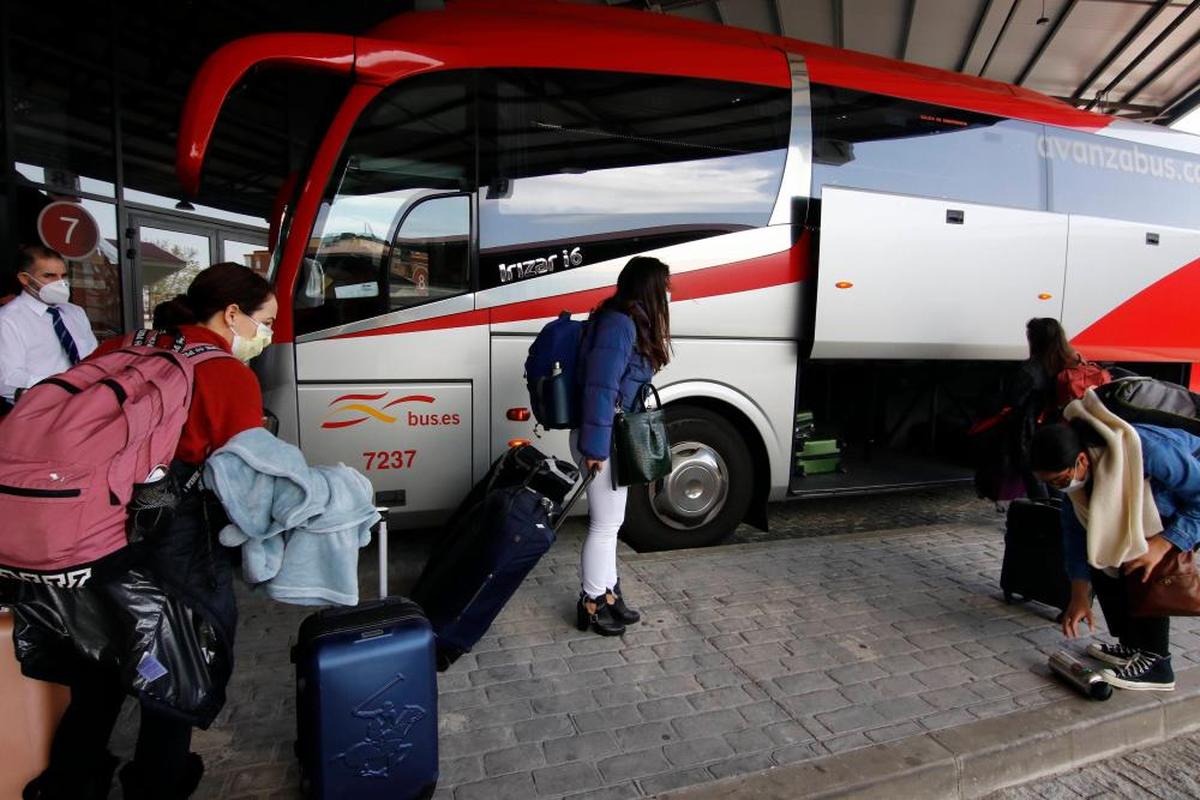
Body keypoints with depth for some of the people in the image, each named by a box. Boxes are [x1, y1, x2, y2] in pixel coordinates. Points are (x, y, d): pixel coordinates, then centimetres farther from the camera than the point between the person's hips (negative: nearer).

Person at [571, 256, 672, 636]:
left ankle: (607, 594, 32)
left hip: (617, 438, 10)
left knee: (610, 522, 18)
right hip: (605, 440, -10)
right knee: (605, 524, 3)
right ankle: (591, 604, 19)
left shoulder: (631, 323, 11)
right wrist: (595, 447, -23)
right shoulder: (618, 324, -19)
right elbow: (600, 389, -23)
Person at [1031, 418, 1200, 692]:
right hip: (1145, 505, 6)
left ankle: (1155, 662, -13)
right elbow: (1075, 528, -14)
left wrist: (1162, 544, -37)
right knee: (1101, 555, -5)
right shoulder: (1075, 469, -20)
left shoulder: (1145, 450, -41)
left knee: (1145, 563, -24)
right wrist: (1080, 594, -16)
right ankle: (1133, 645, 9)